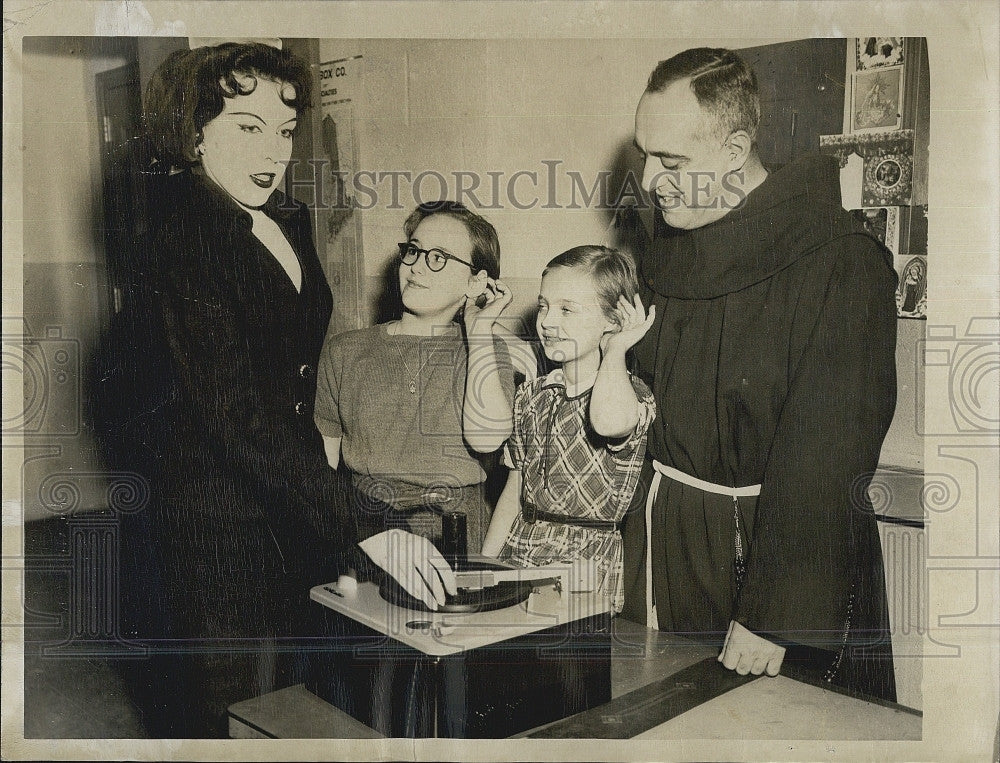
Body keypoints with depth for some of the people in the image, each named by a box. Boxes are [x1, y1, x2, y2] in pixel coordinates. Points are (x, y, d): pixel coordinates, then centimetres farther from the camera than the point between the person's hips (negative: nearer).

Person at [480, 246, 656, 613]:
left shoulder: (633, 394, -7)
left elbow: (609, 421, -34)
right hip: (516, 557, 5)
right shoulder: (531, 395, 11)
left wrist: (615, 349, -16)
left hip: (586, 569, -5)